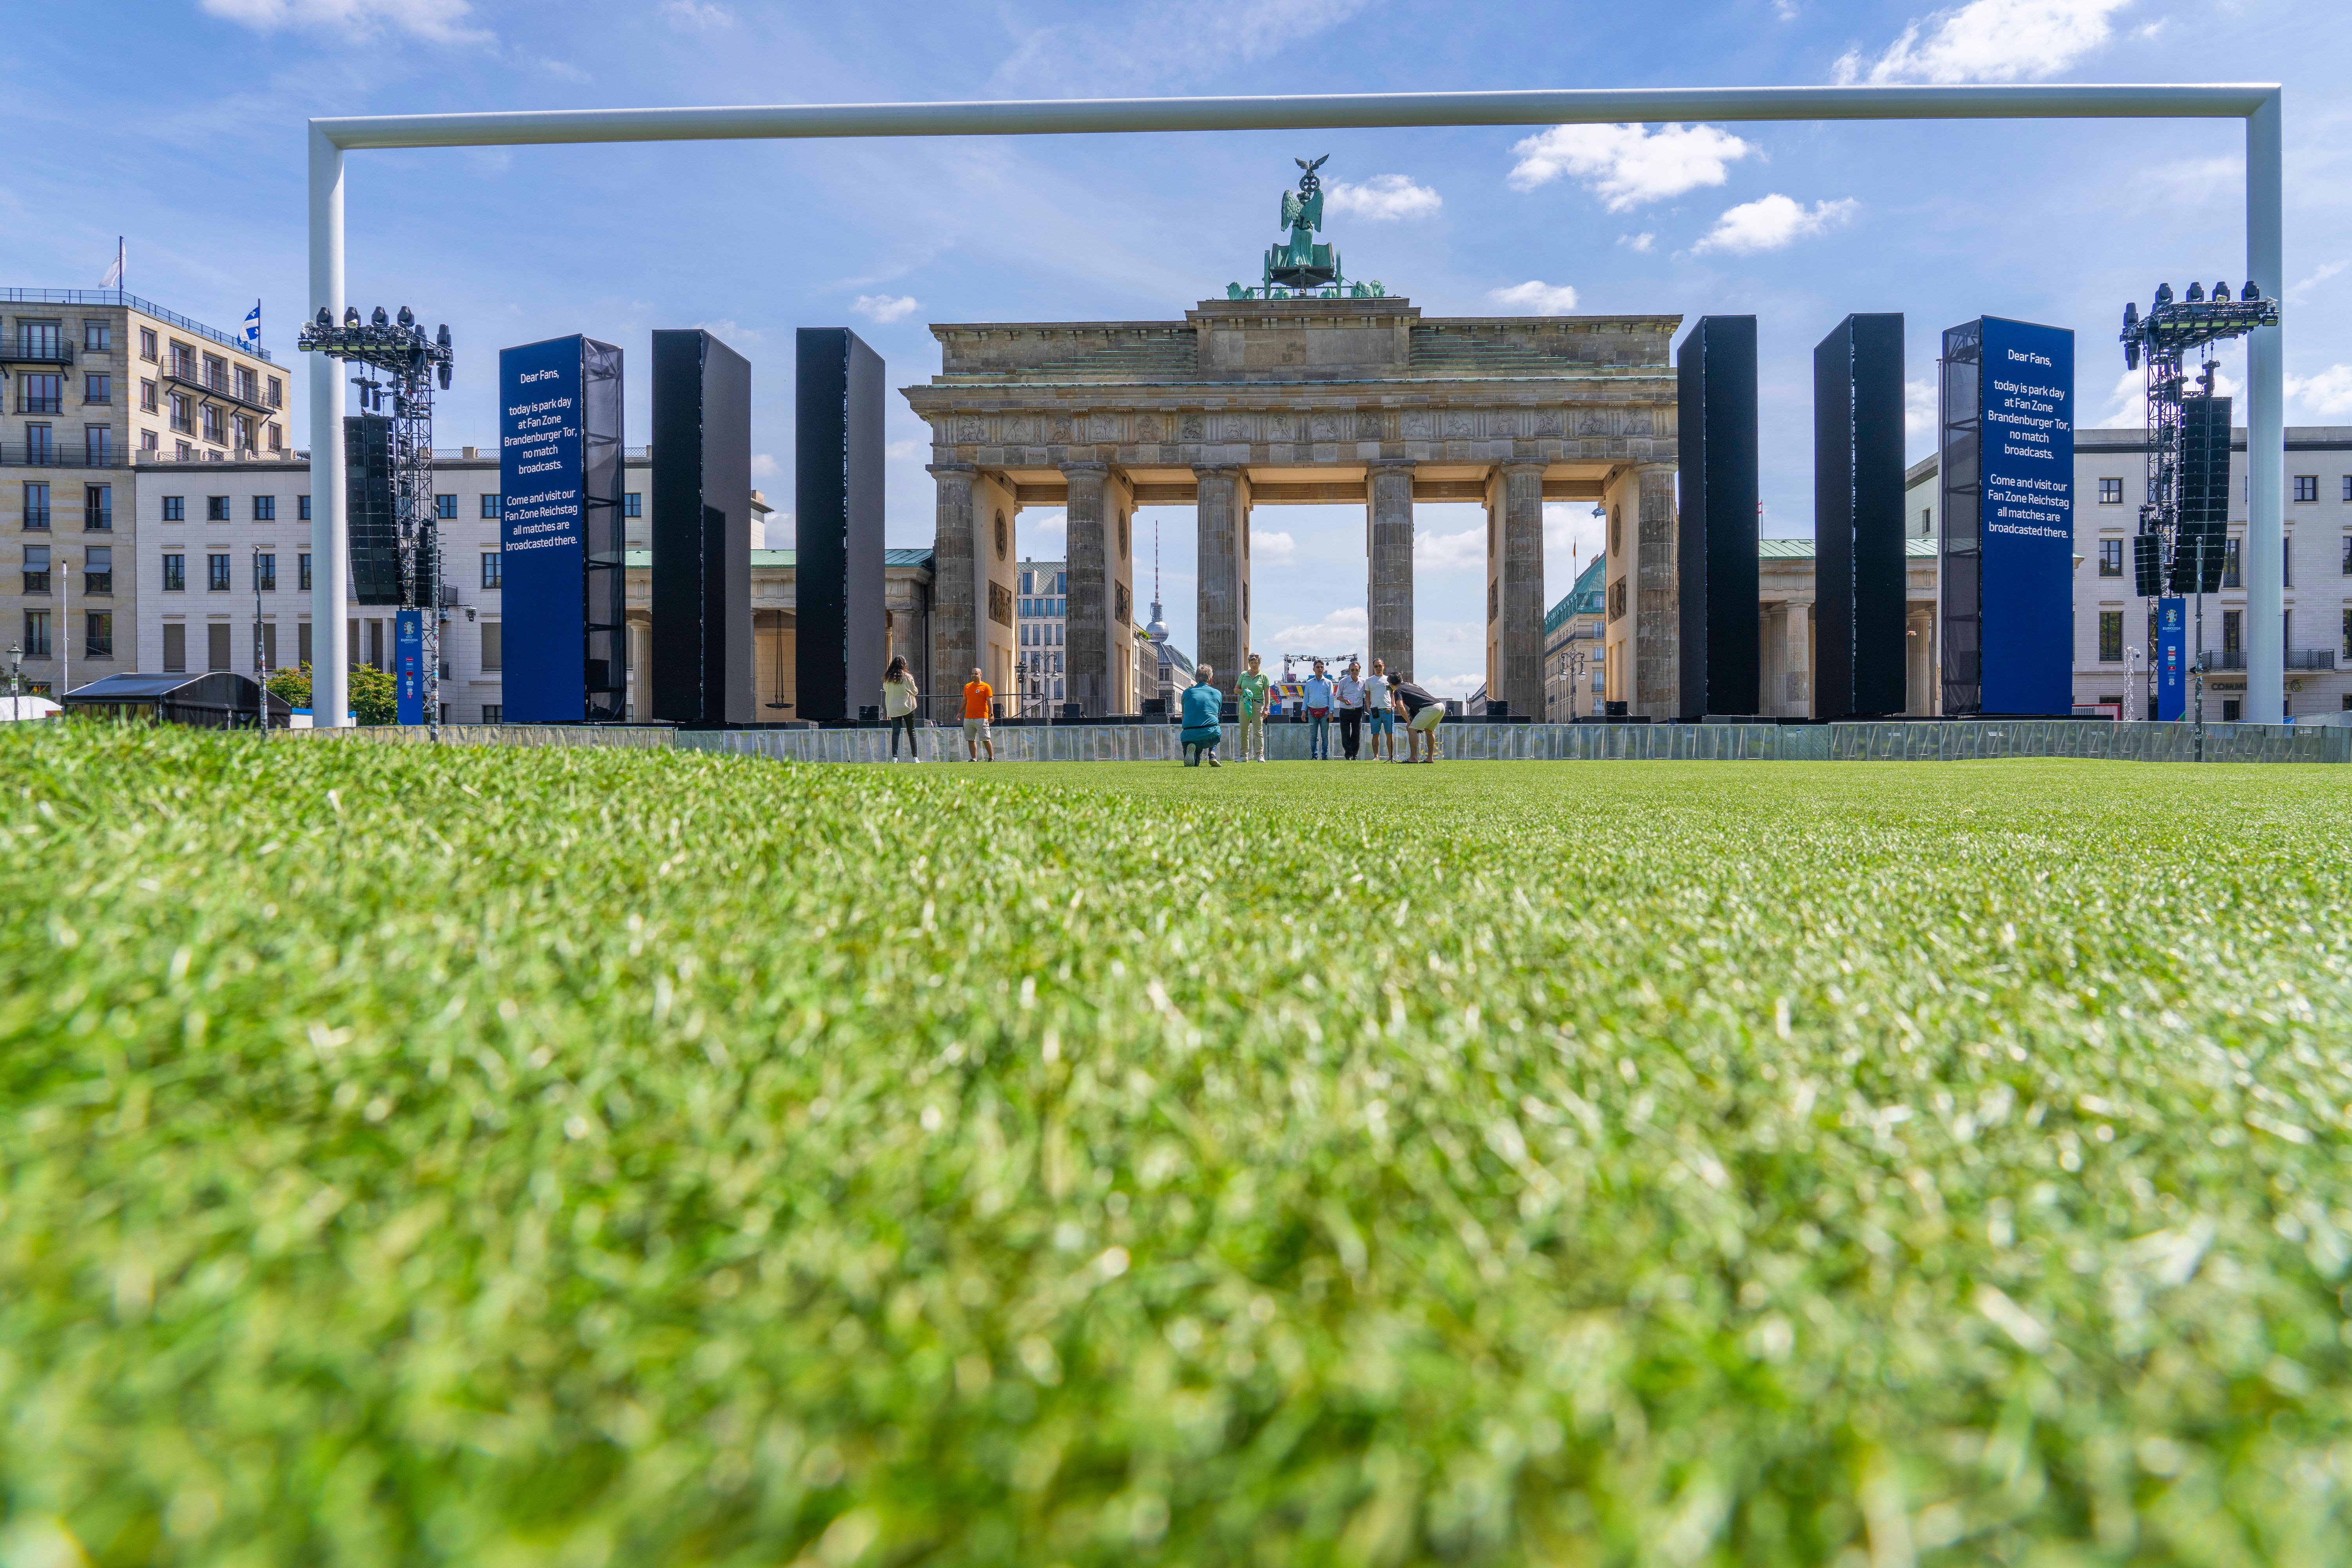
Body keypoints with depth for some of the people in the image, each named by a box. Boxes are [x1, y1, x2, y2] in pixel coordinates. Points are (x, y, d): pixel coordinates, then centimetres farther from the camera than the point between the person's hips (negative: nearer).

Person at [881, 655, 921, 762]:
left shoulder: (888, 677, 1)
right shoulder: (907, 676, -7)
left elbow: (885, 689, 15)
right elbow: (915, 692, 0)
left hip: (893, 708, 2)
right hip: (907, 707, -2)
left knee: (895, 732, 1)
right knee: (911, 733, 5)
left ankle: (894, 757, -8)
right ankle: (915, 757, 5)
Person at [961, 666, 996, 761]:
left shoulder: (986, 687, -2)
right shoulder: (967, 686, 15)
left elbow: (990, 702, -7)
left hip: (981, 718, -6)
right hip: (968, 718, 6)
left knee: (986, 739, -6)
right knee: (970, 740, 5)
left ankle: (992, 758, 5)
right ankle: (974, 759, 10)